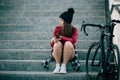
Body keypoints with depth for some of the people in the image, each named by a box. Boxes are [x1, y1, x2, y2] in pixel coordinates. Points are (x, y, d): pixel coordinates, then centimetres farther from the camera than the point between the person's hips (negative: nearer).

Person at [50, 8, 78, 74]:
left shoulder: (74, 30, 0)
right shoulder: (57, 29, 3)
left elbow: (73, 40, -18)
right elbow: (51, 44, 0)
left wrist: (61, 38, -29)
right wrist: (53, 41, -25)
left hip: (69, 54, -1)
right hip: (57, 53, 1)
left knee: (68, 43, -32)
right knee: (58, 43, -31)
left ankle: (64, 65, -30)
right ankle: (57, 66, -28)